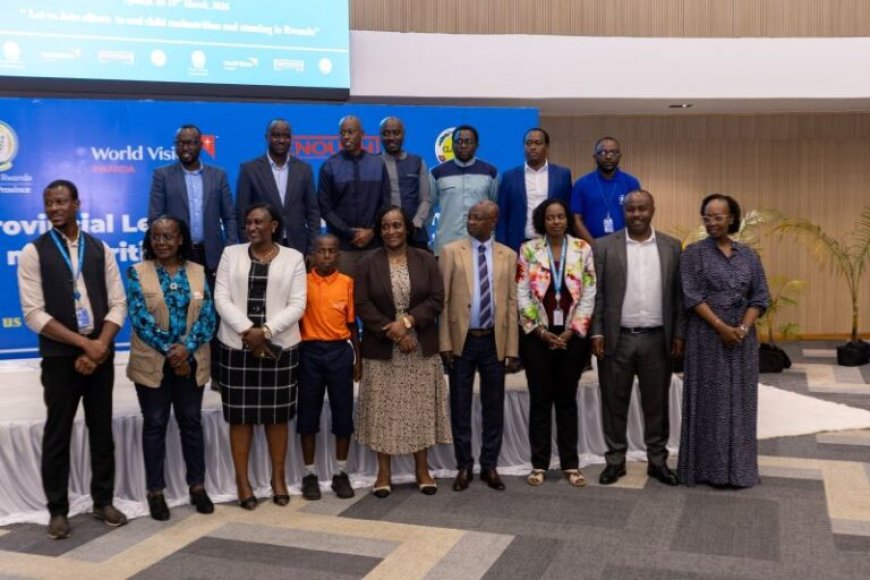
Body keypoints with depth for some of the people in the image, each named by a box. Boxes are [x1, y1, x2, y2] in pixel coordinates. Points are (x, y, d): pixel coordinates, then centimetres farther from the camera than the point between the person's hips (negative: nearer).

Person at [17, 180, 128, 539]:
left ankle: (103, 502, 23)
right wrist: (84, 343, -17)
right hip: (60, 356, -3)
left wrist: (100, 346, -13)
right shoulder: (34, 253, -3)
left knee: (102, 429, 10)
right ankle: (58, 510, 17)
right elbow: (34, 314, -10)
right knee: (58, 433, 5)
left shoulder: (100, 250, 6)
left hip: (101, 354, 3)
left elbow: (118, 304, 2)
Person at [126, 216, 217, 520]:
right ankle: (156, 491, 16)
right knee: (155, 424, 6)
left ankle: (197, 486, 21)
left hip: (192, 361, 2)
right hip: (152, 363, -2)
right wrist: (169, 350, -17)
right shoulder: (137, 272, -2)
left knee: (192, 422, 10)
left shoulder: (197, 272, 4)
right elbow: (139, 316, -11)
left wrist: (186, 347, -17)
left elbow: (208, 315, -3)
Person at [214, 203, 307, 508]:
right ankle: (242, 482, 14)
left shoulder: (293, 258, 3)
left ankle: (278, 478, 19)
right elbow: (221, 298, -2)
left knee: (277, 415, 7)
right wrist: (247, 331, -15)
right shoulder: (231, 254, 6)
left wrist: (265, 330, -15)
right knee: (240, 415, 4)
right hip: (237, 346, 1)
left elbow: (297, 304, -4)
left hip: (279, 347, 0)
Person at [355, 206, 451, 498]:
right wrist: (392, 332, -16)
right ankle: (383, 472, 15)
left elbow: (437, 299, -3)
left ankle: (422, 469, 20)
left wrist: (407, 321, -16)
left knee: (420, 409, 7)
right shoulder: (368, 263, 1)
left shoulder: (426, 260, 4)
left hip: (422, 349, 1)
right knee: (383, 411, 3)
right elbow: (362, 305, -6)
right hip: (382, 350, -1)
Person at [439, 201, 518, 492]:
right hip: (462, 340, -1)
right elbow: (443, 300, -3)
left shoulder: (508, 255, 5)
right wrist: (445, 343, -8)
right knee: (460, 407, 7)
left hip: (494, 341, 2)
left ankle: (489, 466, 22)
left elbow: (511, 303, 3)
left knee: (494, 407, 9)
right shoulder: (451, 251, 0)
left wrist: (511, 349, 0)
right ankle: (464, 466, 20)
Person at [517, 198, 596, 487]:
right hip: (538, 335, 0)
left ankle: (570, 464, 15)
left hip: (572, 336, 1)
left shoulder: (582, 249, 2)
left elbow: (589, 295, 0)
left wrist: (571, 332, -7)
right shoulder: (528, 250, 0)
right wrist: (541, 331, -8)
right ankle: (539, 464, 13)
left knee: (567, 399, 7)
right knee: (540, 399, 4)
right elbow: (522, 295, -3)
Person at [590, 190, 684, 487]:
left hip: (658, 339, 1)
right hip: (616, 339, -1)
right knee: (614, 403, 7)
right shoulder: (604, 246, 1)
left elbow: (678, 295, 6)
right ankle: (615, 460, 19)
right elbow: (597, 294, -1)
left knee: (657, 403, 10)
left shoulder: (672, 247, 6)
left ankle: (658, 460, 23)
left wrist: (678, 334, 1)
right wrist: (596, 333, -7)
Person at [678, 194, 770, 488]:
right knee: (708, 400, 1)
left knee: (740, 400, 7)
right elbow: (692, 296, -10)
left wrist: (743, 328, -10)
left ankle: (738, 467, 18)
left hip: (743, 338, 3)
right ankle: (707, 466, 10)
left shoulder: (748, 255, 8)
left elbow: (760, 297, 5)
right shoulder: (693, 253, -2)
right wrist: (722, 327, -16)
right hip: (706, 337, -3)